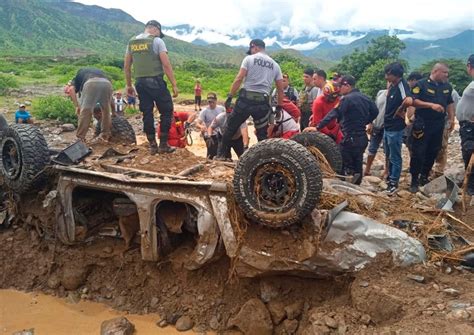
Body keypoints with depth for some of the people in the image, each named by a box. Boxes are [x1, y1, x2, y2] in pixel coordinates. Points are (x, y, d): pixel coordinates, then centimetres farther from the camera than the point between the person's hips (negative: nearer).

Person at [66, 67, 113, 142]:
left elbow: (71, 89, 13)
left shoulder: (80, 73, 36)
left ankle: (80, 137, 7)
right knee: (106, 111, 20)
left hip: (91, 83, -3)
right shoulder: (99, 72, 46)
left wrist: (77, 106, 12)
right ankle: (105, 135, 27)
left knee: (85, 111, 5)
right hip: (106, 83, 3)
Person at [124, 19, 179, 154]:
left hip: (140, 82, 5)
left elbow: (126, 66, 13)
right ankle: (163, 145, 5)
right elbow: (166, 65, -11)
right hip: (155, 81, -5)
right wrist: (174, 84, -8)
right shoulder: (157, 41, -4)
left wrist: (129, 85, 20)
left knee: (147, 113, 11)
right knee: (166, 111, 6)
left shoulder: (131, 42, 13)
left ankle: (152, 145, 14)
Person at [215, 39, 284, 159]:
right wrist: (279, 107, 18)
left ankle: (221, 154, 19)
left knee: (230, 127, 13)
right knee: (262, 134, 13)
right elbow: (280, 89, 11)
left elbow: (238, 79, -7)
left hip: (246, 98, -2)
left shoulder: (249, 59, 3)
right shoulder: (275, 65, 14)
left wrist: (229, 97, -3)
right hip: (263, 102, 3)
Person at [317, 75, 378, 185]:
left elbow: (333, 114, -22)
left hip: (350, 138, -9)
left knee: (345, 166, -1)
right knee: (357, 165, 14)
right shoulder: (365, 98, 11)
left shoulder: (347, 99, -15)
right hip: (362, 137, 9)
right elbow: (375, 112, 20)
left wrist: (318, 127, -23)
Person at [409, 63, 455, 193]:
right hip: (422, 124, -6)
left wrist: (452, 118, 11)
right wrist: (431, 105, -24)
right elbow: (413, 101, -17)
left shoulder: (447, 86, 10)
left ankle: (424, 177, 24)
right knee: (418, 153, -4)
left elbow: (450, 103, 21)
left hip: (439, 124, 6)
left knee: (433, 152, 11)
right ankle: (414, 181, 5)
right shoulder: (421, 84, -9)